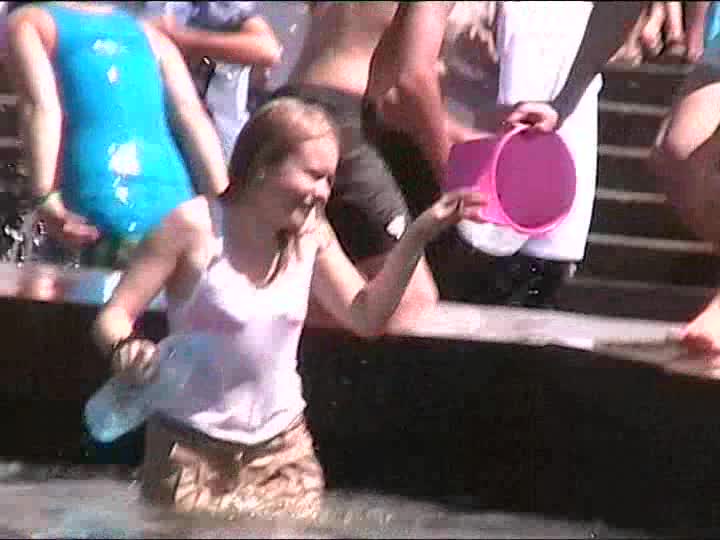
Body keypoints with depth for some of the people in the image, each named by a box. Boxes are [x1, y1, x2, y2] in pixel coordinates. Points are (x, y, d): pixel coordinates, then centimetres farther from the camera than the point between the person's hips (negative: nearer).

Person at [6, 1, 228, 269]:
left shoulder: (27, 21, 13)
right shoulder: (146, 32, 27)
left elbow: (42, 107, -6)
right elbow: (194, 119, 15)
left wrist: (45, 199, -12)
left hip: (104, 211, -4)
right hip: (176, 204, 4)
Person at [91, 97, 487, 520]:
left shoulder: (311, 234, 2)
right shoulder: (196, 226, -14)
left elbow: (366, 315, 3)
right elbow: (114, 317, -12)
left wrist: (417, 238, -5)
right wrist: (126, 350, -35)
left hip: (283, 449, 4)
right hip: (192, 450, -4)